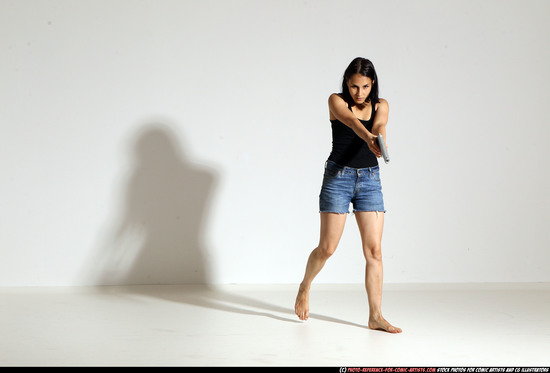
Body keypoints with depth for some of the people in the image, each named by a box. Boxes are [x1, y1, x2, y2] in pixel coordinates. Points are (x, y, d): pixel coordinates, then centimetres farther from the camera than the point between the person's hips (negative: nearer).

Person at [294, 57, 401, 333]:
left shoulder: (380, 106, 6)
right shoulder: (336, 101, -3)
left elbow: (378, 126, -17)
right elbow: (352, 121, -25)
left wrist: (379, 138, -41)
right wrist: (369, 139, -46)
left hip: (370, 179, 3)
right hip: (338, 176, -3)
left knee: (374, 250, -4)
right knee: (327, 248, -1)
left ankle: (375, 316, 0)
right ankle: (305, 287, 29)